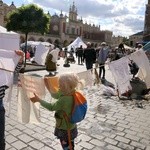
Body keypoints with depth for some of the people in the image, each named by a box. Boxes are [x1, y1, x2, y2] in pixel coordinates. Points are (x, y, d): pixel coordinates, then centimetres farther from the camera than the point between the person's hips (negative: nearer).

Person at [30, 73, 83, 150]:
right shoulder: (68, 94, -6)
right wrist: (47, 84, 5)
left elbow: (51, 107, -23)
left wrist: (38, 100, -16)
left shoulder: (64, 100, -34)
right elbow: (55, 95, 8)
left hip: (65, 130, -8)